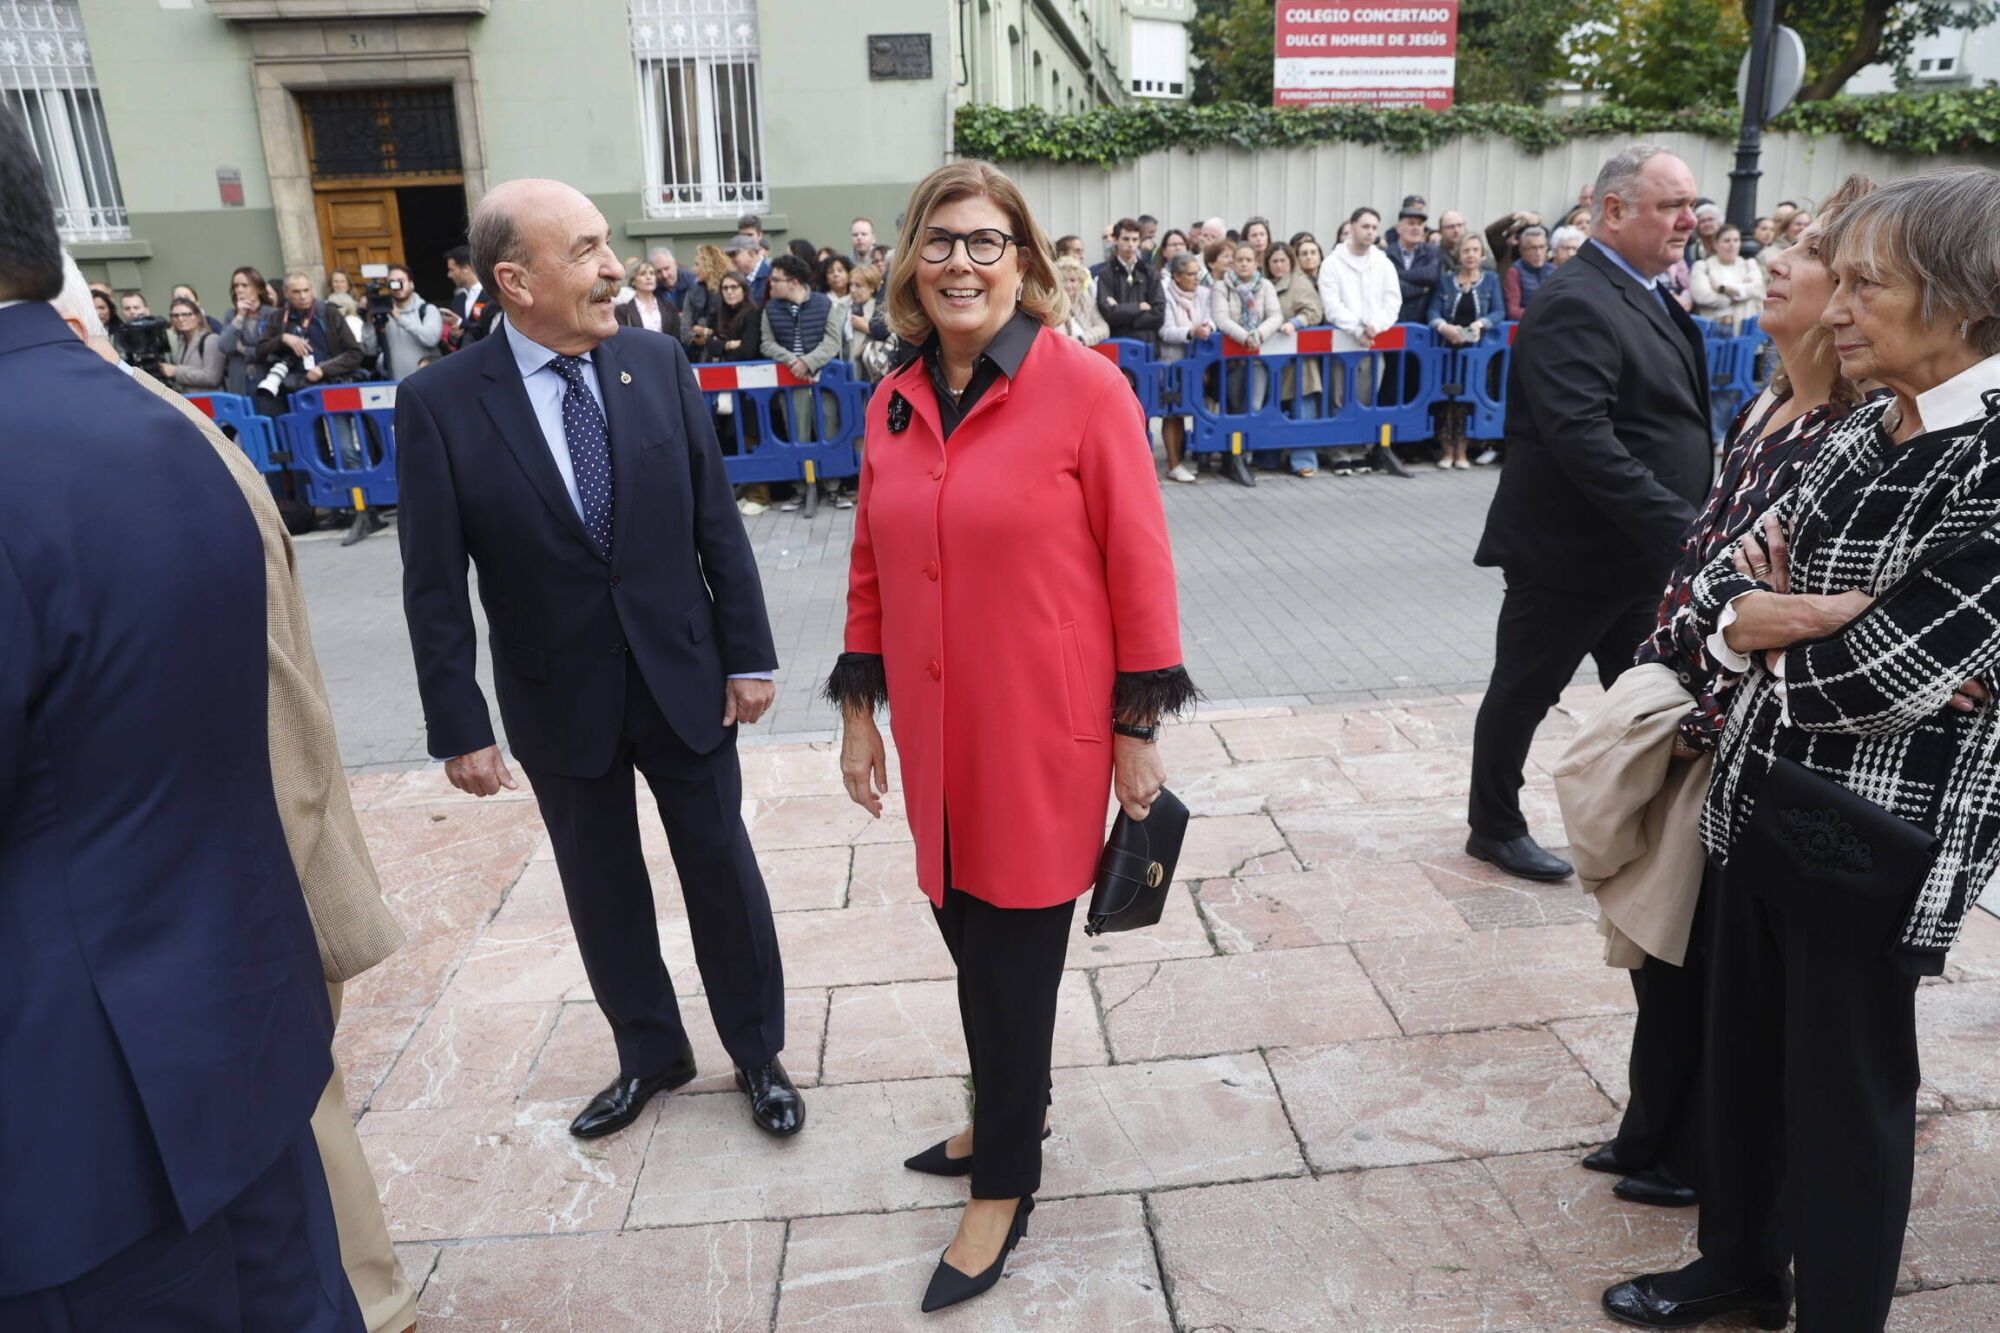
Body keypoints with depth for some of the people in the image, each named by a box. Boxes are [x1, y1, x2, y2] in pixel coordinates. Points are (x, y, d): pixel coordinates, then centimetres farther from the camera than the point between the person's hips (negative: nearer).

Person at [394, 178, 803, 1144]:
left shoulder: (659, 364, -5)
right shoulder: (438, 402, -11)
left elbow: (716, 524, -1)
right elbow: (435, 586, -8)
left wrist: (749, 655, -2)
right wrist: (458, 728, -7)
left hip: (684, 678, 1)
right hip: (559, 700, 0)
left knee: (722, 870, 12)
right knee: (603, 887, 15)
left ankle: (757, 1052, 33)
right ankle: (649, 1053, 39)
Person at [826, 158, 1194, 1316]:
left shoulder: (1085, 389, -11)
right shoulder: (894, 405, 5)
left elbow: (1138, 567, -9)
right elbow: (872, 570, 11)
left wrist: (1139, 729, -8)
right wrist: (858, 710, 12)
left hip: (1042, 737, -5)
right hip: (937, 735, 5)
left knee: (1014, 953, 7)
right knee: (969, 934, 18)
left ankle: (1005, 1187, 29)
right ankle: (1009, 1113, 44)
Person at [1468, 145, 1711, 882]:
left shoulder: (1647, 297, 12)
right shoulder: (1575, 303, -19)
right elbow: (1583, 438, -29)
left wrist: (1681, 528, 9)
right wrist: (1678, 526, -29)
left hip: (1643, 547, 9)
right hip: (1571, 547, -9)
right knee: (1524, 692, 8)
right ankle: (1495, 828, 25)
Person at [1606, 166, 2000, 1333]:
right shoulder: (1865, 434, 4)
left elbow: (1887, 676, -24)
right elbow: (1724, 582, 3)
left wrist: (1760, 630, -7)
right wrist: (1782, 620, -18)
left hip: (1877, 830, -7)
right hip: (1765, 795, 8)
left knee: (1847, 1087, 10)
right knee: (1743, 1049, 21)